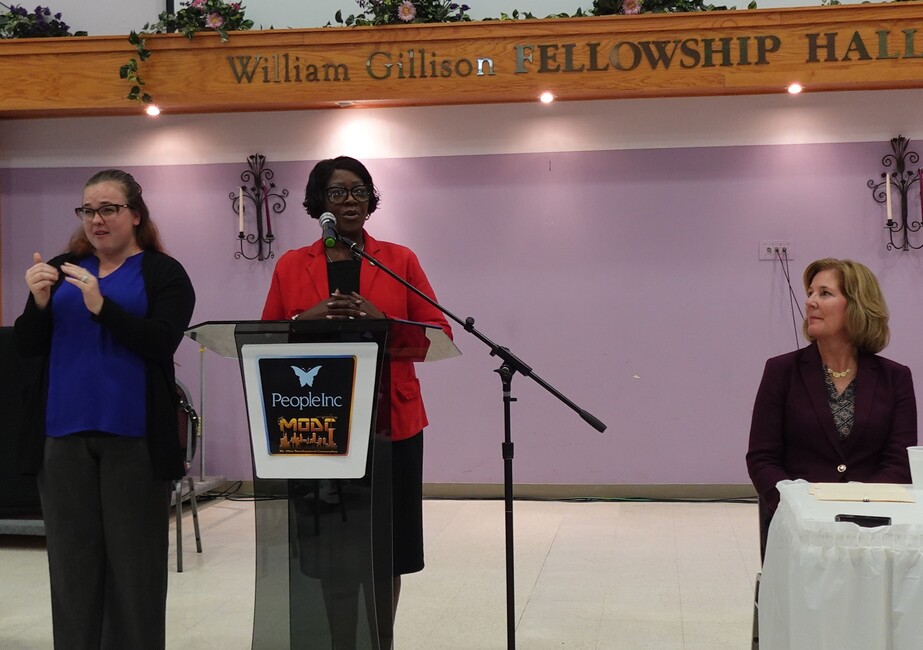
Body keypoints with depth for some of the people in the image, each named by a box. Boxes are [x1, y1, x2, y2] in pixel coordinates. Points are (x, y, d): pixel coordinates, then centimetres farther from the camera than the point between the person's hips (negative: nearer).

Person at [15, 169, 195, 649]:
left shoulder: (163, 273, 1)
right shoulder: (63, 269, 12)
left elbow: (162, 343, -12)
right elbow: (27, 347, 8)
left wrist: (101, 305, -23)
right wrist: (38, 303, -11)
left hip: (133, 434, -3)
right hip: (63, 432, 4)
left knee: (134, 557, 2)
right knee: (71, 556, 8)